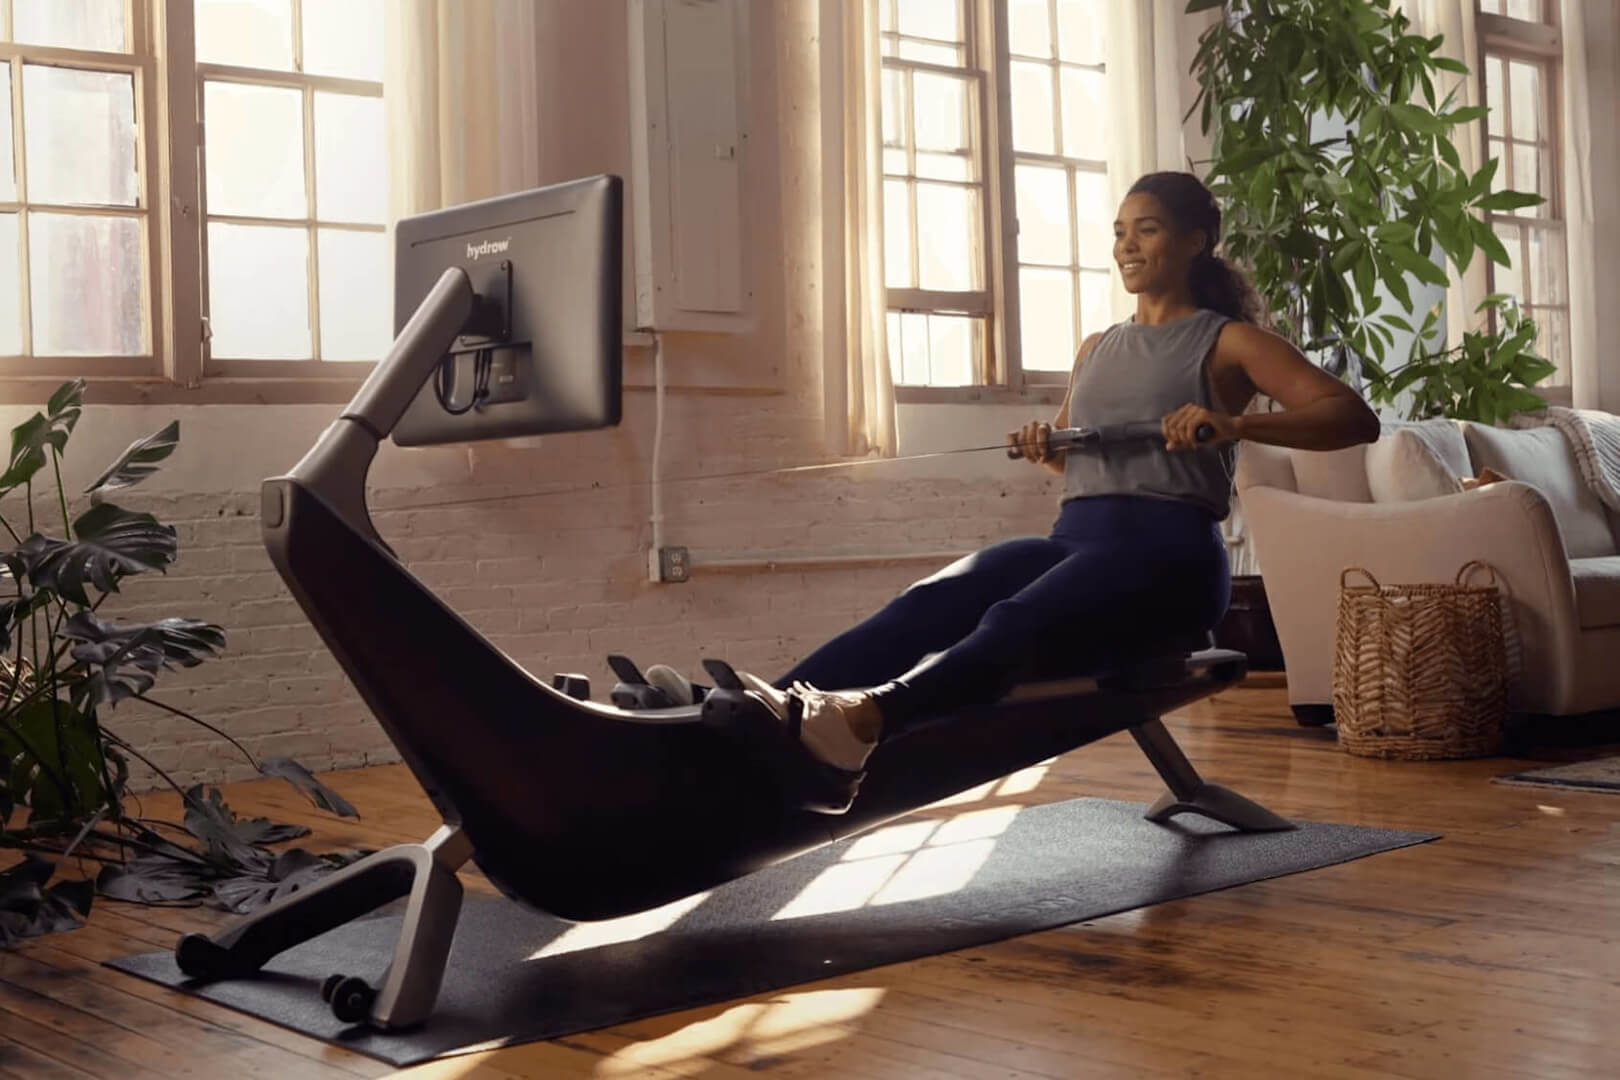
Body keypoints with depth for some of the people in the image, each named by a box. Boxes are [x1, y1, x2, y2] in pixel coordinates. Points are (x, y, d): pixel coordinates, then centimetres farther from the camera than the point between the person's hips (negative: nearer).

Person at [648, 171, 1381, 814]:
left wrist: (1234, 425, -22)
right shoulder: (1097, 349, 24)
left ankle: (864, 719, -64)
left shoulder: (1226, 340, 5)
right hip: (1075, 538, 6)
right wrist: (1044, 449, 11)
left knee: (1015, 621, -37)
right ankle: (777, 711, -47)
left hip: (1169, 553, -6)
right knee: (929, 604, -25)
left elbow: (1355, 417, -6)